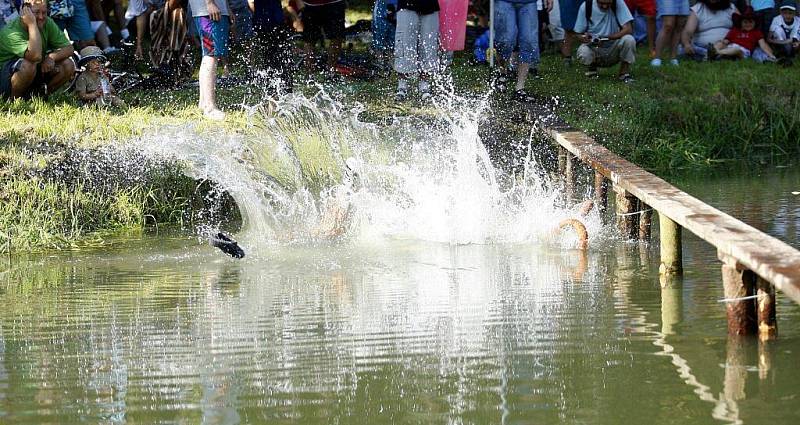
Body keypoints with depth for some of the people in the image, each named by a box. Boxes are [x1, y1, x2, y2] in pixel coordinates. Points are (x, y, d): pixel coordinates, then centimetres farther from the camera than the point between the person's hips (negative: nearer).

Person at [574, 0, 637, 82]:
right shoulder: (585, 7, -10)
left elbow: (628, 29, -19)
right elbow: (578, 34, -2)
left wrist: (607, 38, -33)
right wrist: (584, 38, -27)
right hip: (594, 49, 0)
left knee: (629, 40, -29)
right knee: (583, 54, -33)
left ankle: (624, 73, -7)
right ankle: (592, 66, 3)